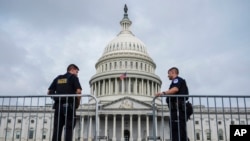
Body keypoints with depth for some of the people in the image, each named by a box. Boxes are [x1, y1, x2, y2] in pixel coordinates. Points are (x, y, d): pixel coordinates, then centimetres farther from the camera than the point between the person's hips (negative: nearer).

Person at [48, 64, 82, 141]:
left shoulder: (58, 78, 19)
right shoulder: (73, 77, 4)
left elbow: (49, 92, 13)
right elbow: (78, 91, -9)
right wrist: (77, 103, 2)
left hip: (58, 106, 4)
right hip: (69, 106, -4)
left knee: (57, 129, 2)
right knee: (69, 128, -2)